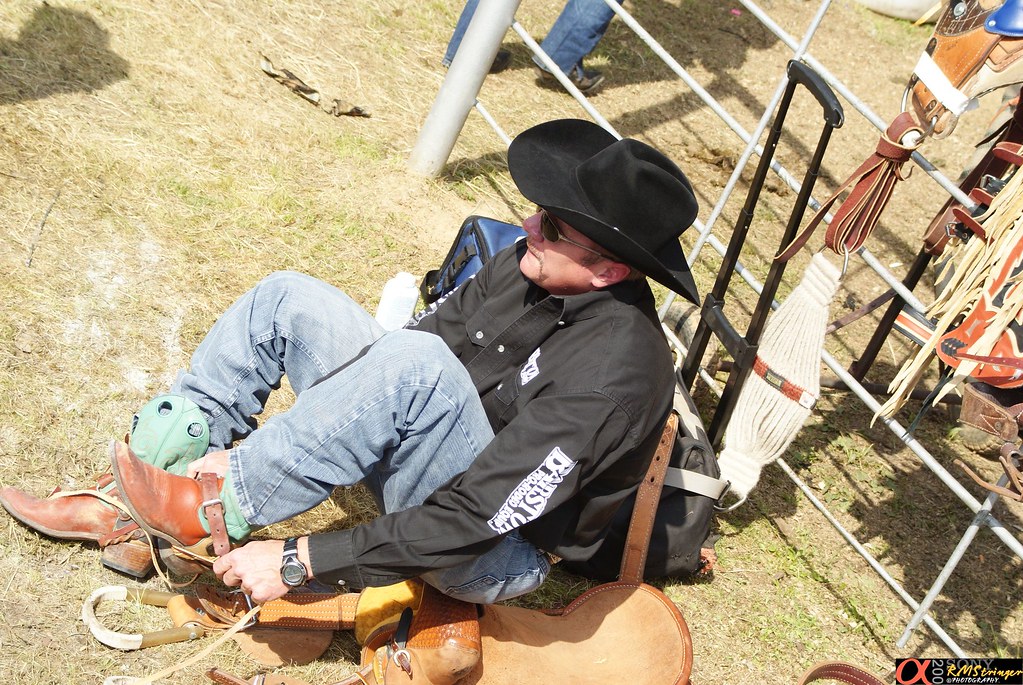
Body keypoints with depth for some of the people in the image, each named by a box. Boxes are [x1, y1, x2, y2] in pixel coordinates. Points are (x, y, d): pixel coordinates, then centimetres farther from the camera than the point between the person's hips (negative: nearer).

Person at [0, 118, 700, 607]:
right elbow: (438, 323, 4)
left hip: (500, 552, -8)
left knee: (414, 361, -37)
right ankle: (125, 505, -1)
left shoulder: (612, 373, -31)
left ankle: (216, 514, -18)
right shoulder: (537, 263, -7)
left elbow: (477, 521, -32)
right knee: (289, 297, -3)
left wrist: (299, 560, -27)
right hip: (421, 456, 8)